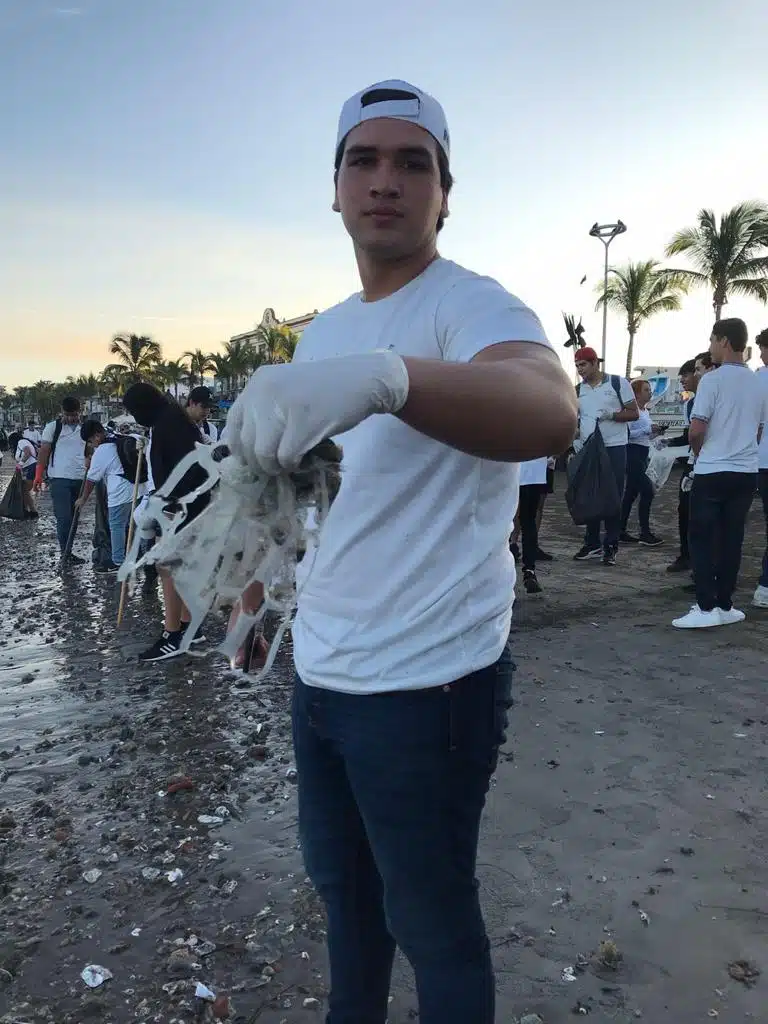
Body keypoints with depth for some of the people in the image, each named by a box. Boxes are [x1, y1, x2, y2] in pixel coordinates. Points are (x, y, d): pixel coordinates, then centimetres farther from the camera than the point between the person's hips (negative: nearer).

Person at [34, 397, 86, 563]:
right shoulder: (53, 427, -1)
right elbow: (44, 451, -2)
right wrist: (39, 475, -9)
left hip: (79, 479, 4)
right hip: (59, 479, -4)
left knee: (73, 517, 10)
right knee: (64, 518, -7)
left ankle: (67, 550, 18)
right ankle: (66, 554, -2)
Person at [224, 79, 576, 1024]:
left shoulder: (473, 306, -16)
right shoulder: (323, 331, 9)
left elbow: (550, 413, -39)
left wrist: (385, 374, -55)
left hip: (427, 685, -8)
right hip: (319, 670, 8)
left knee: (430, 919, 11)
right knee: (340, 881, 26)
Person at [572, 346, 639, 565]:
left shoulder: (619, 383, -3)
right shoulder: (577, 390, 9)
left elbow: (634, 413, -2)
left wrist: (611, 415, -17)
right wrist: (575, 438, -3)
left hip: (614, 448, -4)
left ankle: (611, 546, 6)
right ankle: (592, 543, 17)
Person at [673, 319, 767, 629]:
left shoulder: (713, 379, -11)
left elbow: (697, 430, -12)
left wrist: (698, 452, 7)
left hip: (712, 472, -6)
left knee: (703, 540, 0)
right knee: (731, 539, 9)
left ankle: (706, 608, -3)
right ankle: (725, 606, 14)